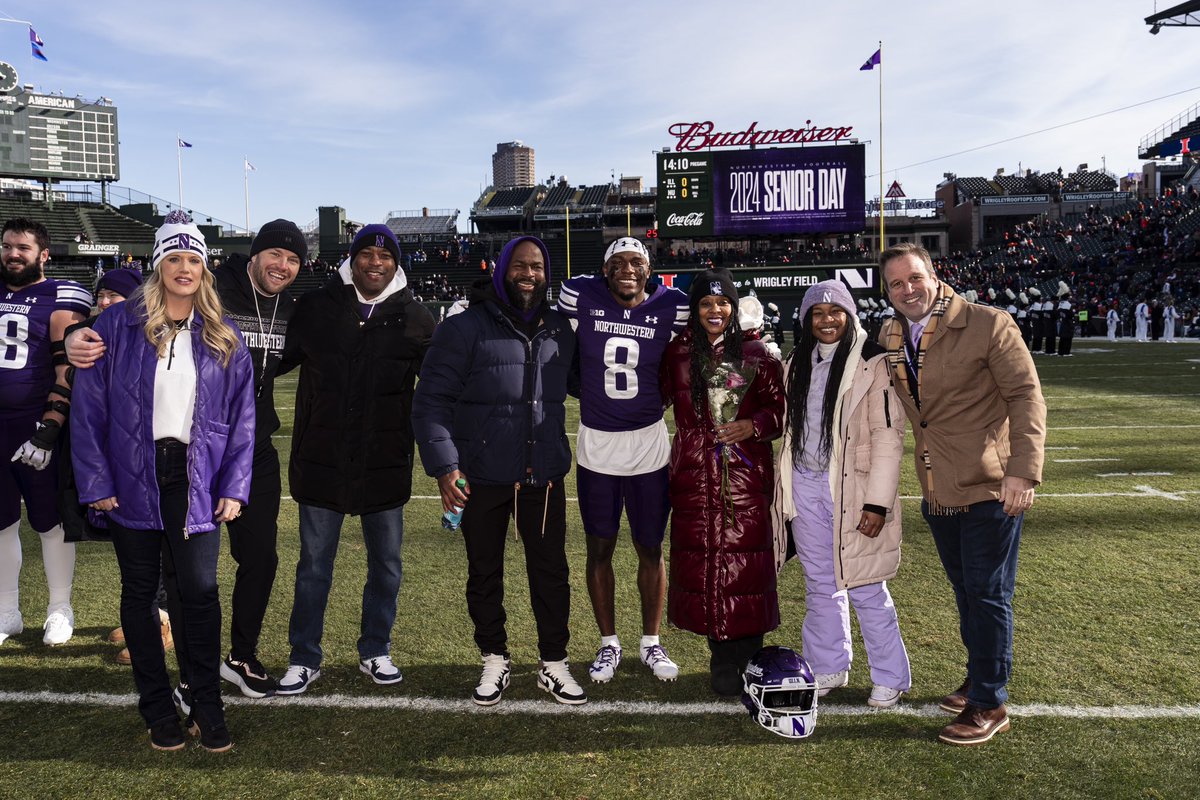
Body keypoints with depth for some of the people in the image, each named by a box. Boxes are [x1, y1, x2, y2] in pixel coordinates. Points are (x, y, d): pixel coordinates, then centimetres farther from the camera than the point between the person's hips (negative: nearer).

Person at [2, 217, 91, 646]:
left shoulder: (61, 299, -6)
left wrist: (48, 430, -18)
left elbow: (69, 370, -13)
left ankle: (60, 610, 19)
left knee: (51, 523, 4)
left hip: (38, 431, -6)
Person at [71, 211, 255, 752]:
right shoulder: (117, 326, -1)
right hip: (132, 478, 0)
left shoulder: (223, 338, 5)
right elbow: (89, 408, -3)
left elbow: (241, 417, 5)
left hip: (195, 480, 0)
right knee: (140, 592, 9)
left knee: (199, 590, -4)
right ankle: (157, 708, 24)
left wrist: (234, 486, -2)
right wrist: (95, 482, -8)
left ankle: (207, 706, 13)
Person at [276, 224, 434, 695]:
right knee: (313, 565, 9)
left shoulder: (414, 319, 0)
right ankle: (304, 658, 26)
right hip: (322, 463, 0)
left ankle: (375, 652, 32)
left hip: (386, 466, 1)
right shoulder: (315, 308, -1)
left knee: (386, 564, 13)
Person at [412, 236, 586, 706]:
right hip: (481, 479, -3)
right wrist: (444, 465, -16)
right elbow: (431, 402, -9)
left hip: (544, 477, 3)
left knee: (552, 572, 10)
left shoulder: (560, 331, 7)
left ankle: (553, 663, 27)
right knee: (484, 575, 12)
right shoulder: (465, 328, -7)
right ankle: (494, 661, 31)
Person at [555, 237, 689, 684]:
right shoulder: (580, 296, -8)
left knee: (650, 549, 11)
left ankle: (651, 642, 30)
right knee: (600, 549, 10)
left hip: (649, 444, 0)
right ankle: (609, 643, 28)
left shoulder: (672, 307, -6)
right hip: (595, 445, 0)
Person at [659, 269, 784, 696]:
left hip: (746, 476, -1)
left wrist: (753, 425, -10)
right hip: (694, 476, 2)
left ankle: (743, 662, 9)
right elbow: (656, 399, 15)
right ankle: (723, 655, 18)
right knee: (702, 562, 3)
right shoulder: (677, 353, 8)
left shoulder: (756, 354, 4)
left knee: (745, 562, -3)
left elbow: (780, 409, 6)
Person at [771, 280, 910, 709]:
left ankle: (890, 677, 19)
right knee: (820, 584, 15)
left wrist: (878, 503, -16)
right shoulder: (797, 364, 11)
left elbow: (888, 436, -12)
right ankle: (827, 668, 30)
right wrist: (785, 489, 15)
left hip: (852, 487, -5)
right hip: (805, 485, 6)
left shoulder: (873, 363, -8)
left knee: (865, 589, 1)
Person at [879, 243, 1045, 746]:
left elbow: (1026, 395, -13)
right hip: (938, 491, 6)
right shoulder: (889, 337, 6)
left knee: (988, 595, 1)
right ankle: (978, 680, 36)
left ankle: (989, 704, 15)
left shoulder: (988, 325, -11)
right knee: (965, 591, 19)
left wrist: (1023, 470, -22)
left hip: (991, 488, -6)